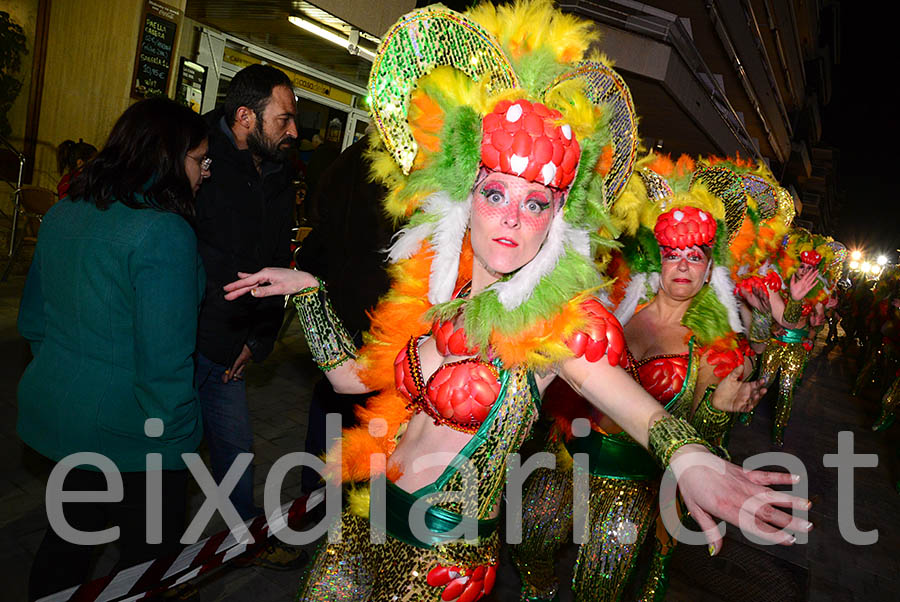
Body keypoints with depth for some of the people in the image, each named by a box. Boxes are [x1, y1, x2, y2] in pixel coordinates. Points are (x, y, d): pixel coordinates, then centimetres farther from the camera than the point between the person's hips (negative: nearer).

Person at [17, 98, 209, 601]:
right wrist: (170, 437, -12)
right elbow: (163, 357, -24)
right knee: (150, 557, 12)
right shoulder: (164, 233, -22)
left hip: (59, 411, 8)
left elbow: (33, 318, 14)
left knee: (69, 537, 26)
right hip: (131, 435, -8)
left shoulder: (64, 212, 4)